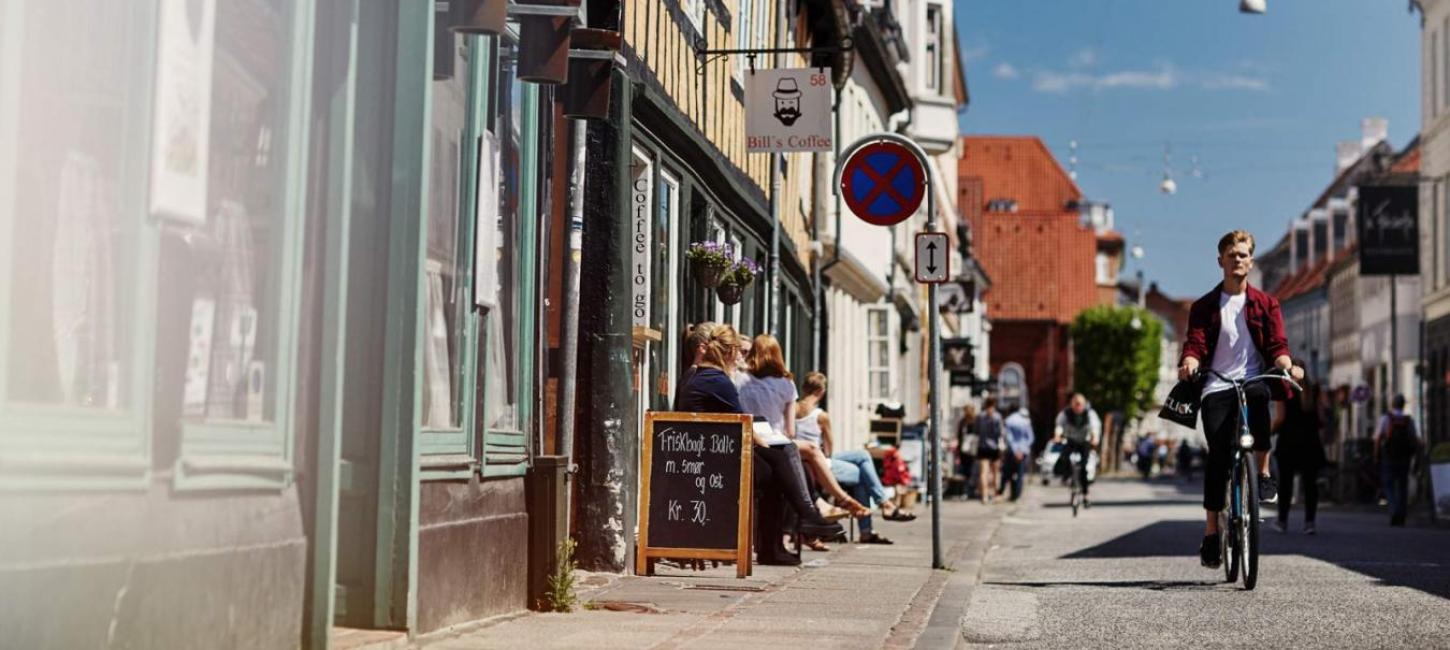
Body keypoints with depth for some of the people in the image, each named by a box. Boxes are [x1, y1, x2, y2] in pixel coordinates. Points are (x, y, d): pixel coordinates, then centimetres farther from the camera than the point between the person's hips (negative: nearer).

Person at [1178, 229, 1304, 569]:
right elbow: (1195, 343, -1)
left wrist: (1286, 364, -21)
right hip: (1217, 388, 0)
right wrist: (1190, 362, -25)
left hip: (1252, 380, 0)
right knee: (1218, 454, -13)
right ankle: (1211, 531, -5)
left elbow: (1277, 343, 2)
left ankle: (1263, 472, -23)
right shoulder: (1204, 306, 12)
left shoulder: (1265, 304, 13)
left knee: (1259, 395, -38)